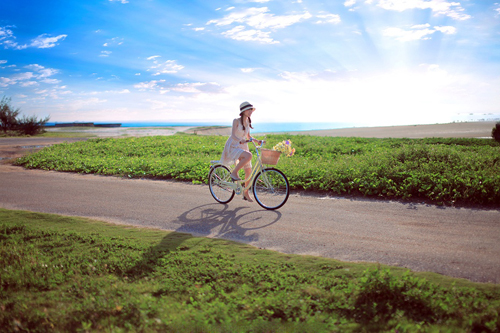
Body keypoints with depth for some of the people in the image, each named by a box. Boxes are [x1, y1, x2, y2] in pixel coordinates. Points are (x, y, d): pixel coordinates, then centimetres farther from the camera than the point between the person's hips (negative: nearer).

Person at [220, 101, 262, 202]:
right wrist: (240, 141, -41)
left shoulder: (248, 122, 8)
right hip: (232, 146, -7)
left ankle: (246, 193, 18)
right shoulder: (236, 121, -12)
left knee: (249, 171, 2)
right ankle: (234, 173, -16)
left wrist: (257, 141, 0)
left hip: (242, 147, 7)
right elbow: (233, 135, -21)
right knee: (248, 156, -35)